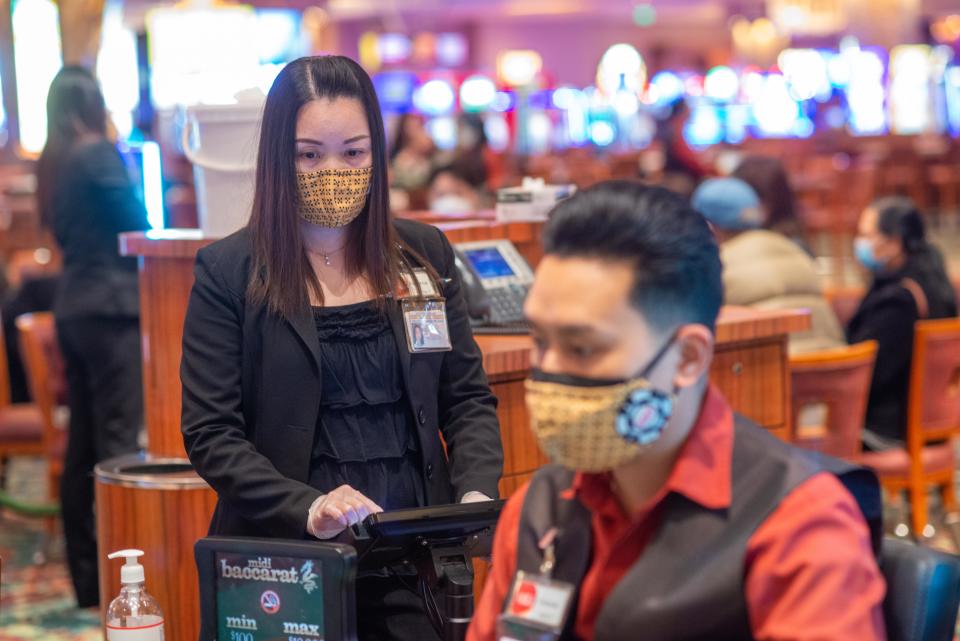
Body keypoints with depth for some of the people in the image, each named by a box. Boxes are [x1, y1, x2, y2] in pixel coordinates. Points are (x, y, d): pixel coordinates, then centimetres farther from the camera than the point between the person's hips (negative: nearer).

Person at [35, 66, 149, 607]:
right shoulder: (101, 157, -11)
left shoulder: (55, 164, 12)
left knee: (82, 444, 9)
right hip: (112, 305, -8)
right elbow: (139, 230, -9)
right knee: (119, 440, -7)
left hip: (74, 308, 8)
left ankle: (88, 577, 15)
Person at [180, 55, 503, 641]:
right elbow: (211, 434, -8)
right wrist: (307, 509, -22)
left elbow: (468, 398, 10)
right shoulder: (228, 274, -3)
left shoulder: (425, 255, 7)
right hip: (286, 557, -2)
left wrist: (477, 492, -9)